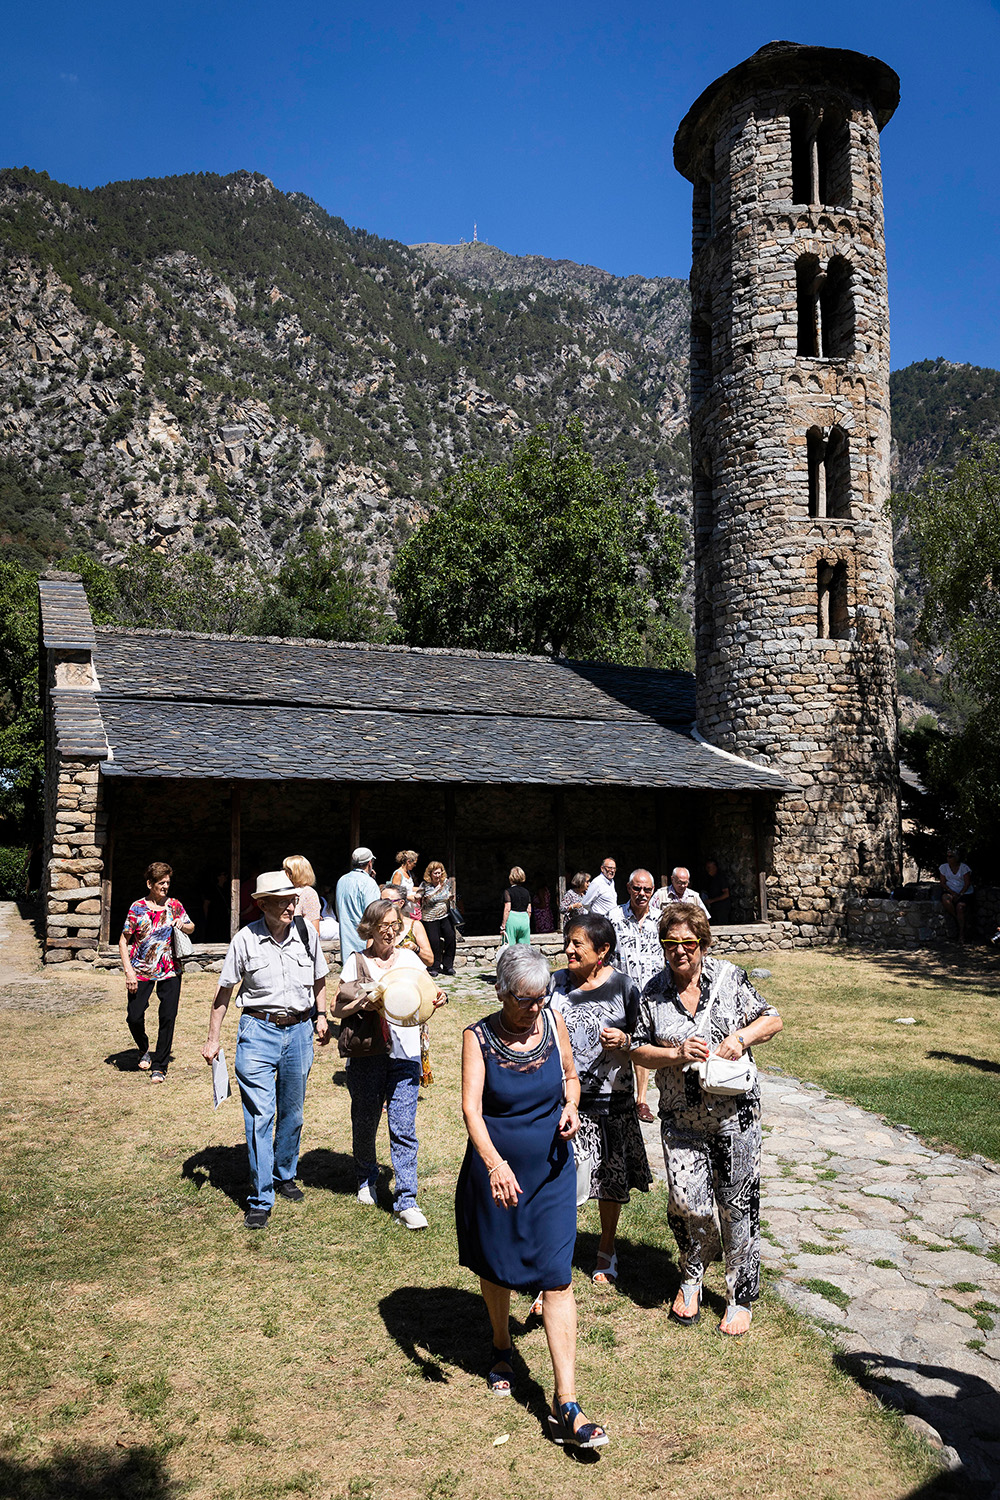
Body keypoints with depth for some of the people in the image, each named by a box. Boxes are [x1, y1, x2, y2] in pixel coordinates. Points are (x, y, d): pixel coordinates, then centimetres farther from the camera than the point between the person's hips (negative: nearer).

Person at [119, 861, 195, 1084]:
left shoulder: (174, 906, 4)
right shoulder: (138, 908, -5)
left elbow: (191, 927, 19)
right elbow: (123, 941, -1)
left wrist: (183, 925, -6)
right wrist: (129, 972, -10)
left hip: (170, 970, 2)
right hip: (141, 971, -1)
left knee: (168, 1017, -5)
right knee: (134, 1017, -4)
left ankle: (160, 1066, 9)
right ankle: (144, 1050, 29)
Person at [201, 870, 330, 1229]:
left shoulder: (306, 933, -1)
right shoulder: (245, 939, -9)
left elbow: (319, 980, 15)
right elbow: (224, 991, 1)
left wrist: (322, 1017, 8)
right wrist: (214, 1038, 2)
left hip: (299, 1029, 3)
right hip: (258, 1029, -3)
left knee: (292, 1112, 15)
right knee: (259, 1115, -7)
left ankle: (285, 1175, 37)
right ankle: (260, 1198, 3)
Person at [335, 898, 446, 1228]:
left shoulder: (409, 958, 8)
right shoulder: (357, 962, 2)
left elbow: (426, 997, 9)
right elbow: (338, 1008, -1)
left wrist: (438, 999, -14)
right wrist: (360, 1005, -21)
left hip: (405, 1053, 0)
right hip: (366, 1054, 0)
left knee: (404, 1129, -5)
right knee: (365, 1123, 12)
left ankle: (406, 1202, 0)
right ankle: (367, 1179, 38)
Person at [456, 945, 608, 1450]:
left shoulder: (553, 1023, -4)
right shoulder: (478, 1038, -13)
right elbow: (471, 1107, -23)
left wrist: (570, 1107, -10)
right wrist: (495, 1163, -38)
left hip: (551, 1170, 1)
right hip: (496, 1170, -1)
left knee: (557, 1277, -4)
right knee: (496, 1267, 18)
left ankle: (566, 1406, 0)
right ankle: (501, 1349, 48)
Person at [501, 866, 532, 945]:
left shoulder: (508, 891, -4)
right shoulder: (526, 892, 10)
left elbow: (507, 909, -10)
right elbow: (529, 910, 10)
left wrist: (503, 926, -9)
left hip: (512, 919, -4)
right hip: (525, 919, 4)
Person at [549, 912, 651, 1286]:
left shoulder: (622, 986, -6)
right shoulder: (556, 982, 1)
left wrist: (624, 1040, -18)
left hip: (610, 1098, -1)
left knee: (610, 1177, 14)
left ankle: (607, 1250, 36)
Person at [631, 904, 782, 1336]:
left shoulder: (729, 977, -4)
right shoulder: (653, 992, -1)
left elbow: (772, 1020, 2)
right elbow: (639, 1049, 2)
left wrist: (741, 1037, -16)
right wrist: (677, 1054, -15)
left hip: (734, 1111, -1)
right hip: (680, 1117, 1)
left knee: (737, 1204, 6)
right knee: (687, 1203, -3)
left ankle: (741, 1297, 24)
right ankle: (692, 1277, 28)